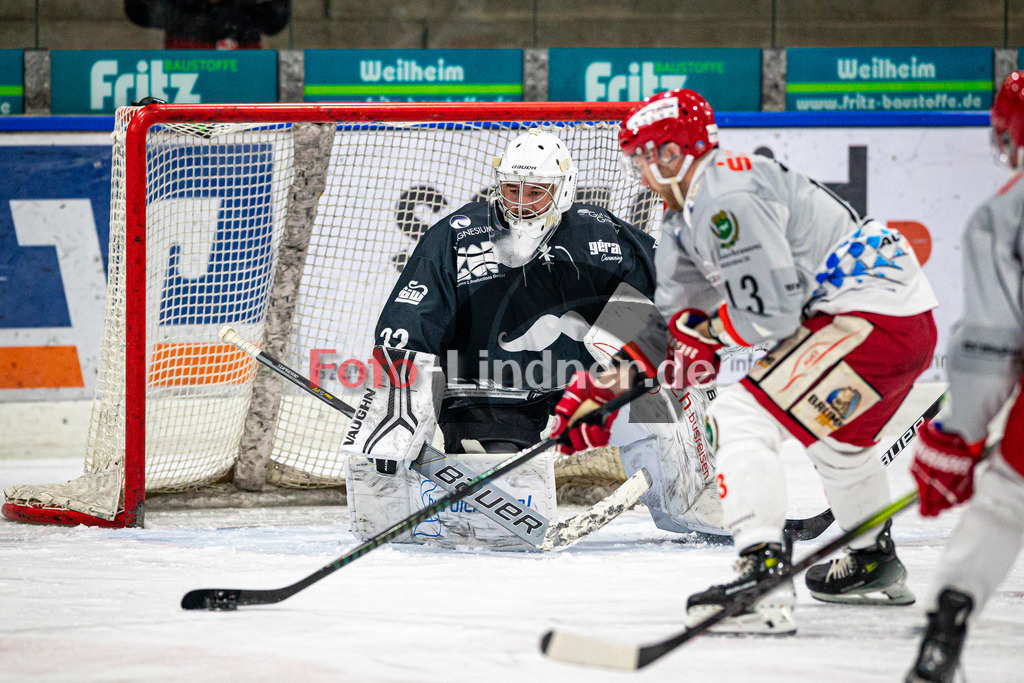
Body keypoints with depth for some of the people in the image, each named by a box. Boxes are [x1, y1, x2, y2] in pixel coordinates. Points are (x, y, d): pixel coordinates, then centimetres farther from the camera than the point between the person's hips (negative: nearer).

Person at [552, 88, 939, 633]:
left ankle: (764, 583, -24)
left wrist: (709, 331, -4)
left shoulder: (727, 198, -17)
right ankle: (875, 565, 50)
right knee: (835, 431, 34)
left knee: (739, 419, -14)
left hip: (872, 313, -11)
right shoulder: (688, 212, 17)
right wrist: (611, 382, 17)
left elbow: (770, 312, -20)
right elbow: (677, 317, 22)